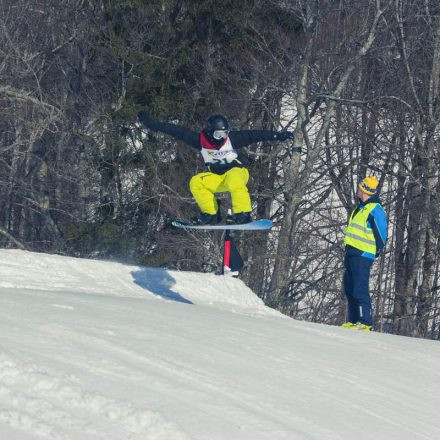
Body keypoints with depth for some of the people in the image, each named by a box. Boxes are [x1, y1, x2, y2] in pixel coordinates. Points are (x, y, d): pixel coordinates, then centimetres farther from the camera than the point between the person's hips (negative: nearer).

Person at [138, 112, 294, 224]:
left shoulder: (232, 138, -16)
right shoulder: (200, 140, -10)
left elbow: (254, 135, -16)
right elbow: (178, 131, -11)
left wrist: (277, 135, -22)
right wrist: (152, 123, -12)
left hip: (237, 171, -4)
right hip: (217, 178, 4)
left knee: (233, 180, -38)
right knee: (196, 182, -17)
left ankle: (243, 214, -39)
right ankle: (211, 214, -15)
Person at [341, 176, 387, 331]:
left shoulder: (375, 210, -13)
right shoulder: (361, 207, 17)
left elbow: (381, 235, -12)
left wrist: (377, 250, -8)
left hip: (363, 255, -10)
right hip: (352, 253, 10)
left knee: (360, 289, -12)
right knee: (349, 289, 12)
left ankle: (365, 322, -11)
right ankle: (353, 321, 17)